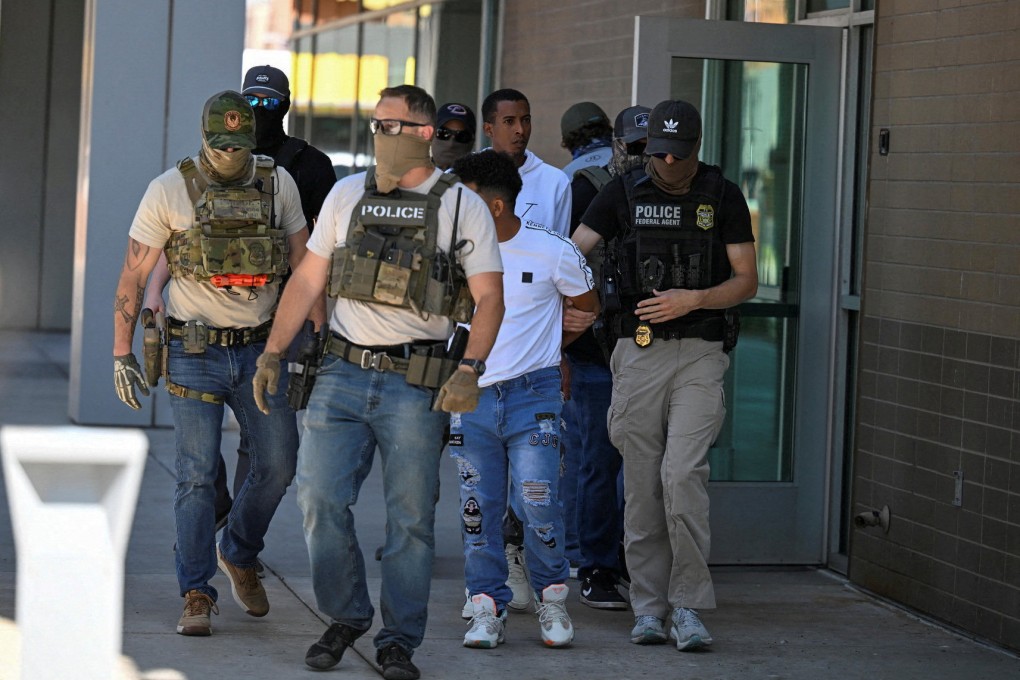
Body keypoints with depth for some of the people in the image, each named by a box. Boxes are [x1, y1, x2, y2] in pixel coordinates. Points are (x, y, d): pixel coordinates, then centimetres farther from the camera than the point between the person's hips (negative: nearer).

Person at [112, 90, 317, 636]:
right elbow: (133, 277, -1)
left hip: (259, 349, 3)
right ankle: (196, 596, 4)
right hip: (194, 352, -3)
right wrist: (121, 354, -2)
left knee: (278, 464, 2)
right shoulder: (170, 190, -6)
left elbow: (302, 264, 9)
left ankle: (239, 555, 27)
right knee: (197, 475, -4)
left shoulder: (277, 184, 1)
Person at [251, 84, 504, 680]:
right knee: (321, 499, -4)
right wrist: (273, 353, 7)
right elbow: (307, 280, 14)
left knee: (411, 515, 0)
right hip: (342, 373, 3)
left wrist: (470, 369, -16)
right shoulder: (347, 195, 11)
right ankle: (346, 618, 15)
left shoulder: (463, 206, 1)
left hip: (415, 383, -3)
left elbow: (489, 298, -2)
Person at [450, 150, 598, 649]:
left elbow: (588, 307, 12)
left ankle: (551, 599, 13)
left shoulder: (552, 253, -5)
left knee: (539, 505, -7)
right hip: (470, 397, 3)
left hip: (531, 396, -3)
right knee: (478, 510, 2)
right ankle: (487, 607, 13)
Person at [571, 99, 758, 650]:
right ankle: (649, 609, 12)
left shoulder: (723, 197, 4)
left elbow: (746, 280, 4)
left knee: (683, 475, -14)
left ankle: (688, 606, -6)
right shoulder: (624, 193, 5)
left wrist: (693, 299, -12)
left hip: (700, 355, -2)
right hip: (638, 352, 2)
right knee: (641, 485, 3)